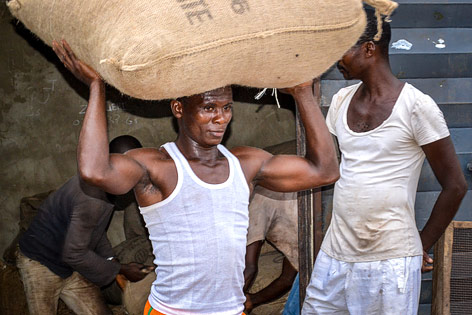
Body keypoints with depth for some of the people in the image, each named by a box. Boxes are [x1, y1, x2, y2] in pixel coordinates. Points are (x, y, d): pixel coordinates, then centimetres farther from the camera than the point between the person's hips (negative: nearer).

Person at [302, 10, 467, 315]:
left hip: (390, 263, -6)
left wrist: (423, 246, -1)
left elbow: (455, 186, -6)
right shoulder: (342, 100, 9)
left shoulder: (416, 106, -10)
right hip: (335, 255, 6)